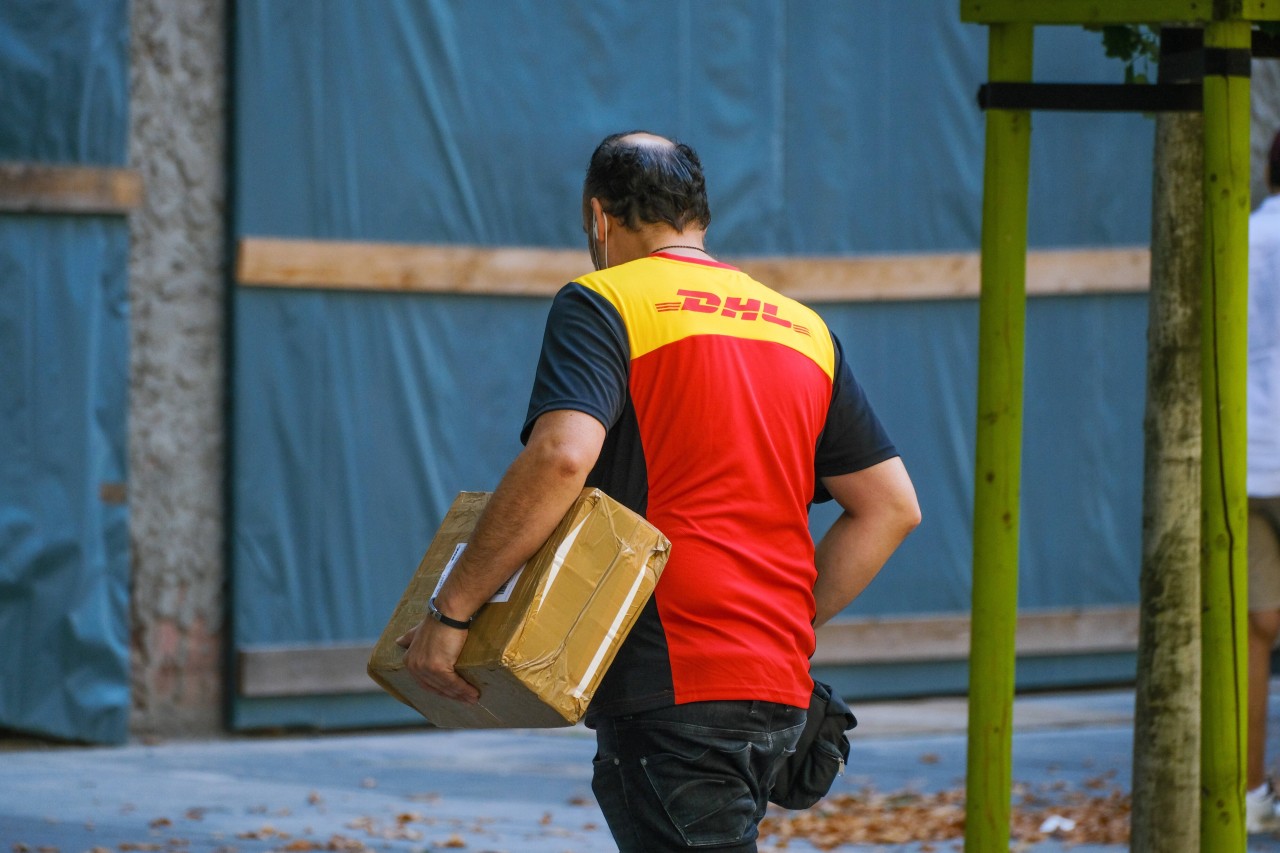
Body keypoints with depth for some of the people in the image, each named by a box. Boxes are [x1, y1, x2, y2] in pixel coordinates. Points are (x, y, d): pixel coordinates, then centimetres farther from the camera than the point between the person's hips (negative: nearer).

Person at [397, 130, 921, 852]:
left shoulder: (603, 303, -2)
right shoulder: (805, 328, 18)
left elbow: (561, 455, -20)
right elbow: (892, 505, 17)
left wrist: (453, 609, -16)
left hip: (671, 683, -7)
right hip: (780, 688, 7)